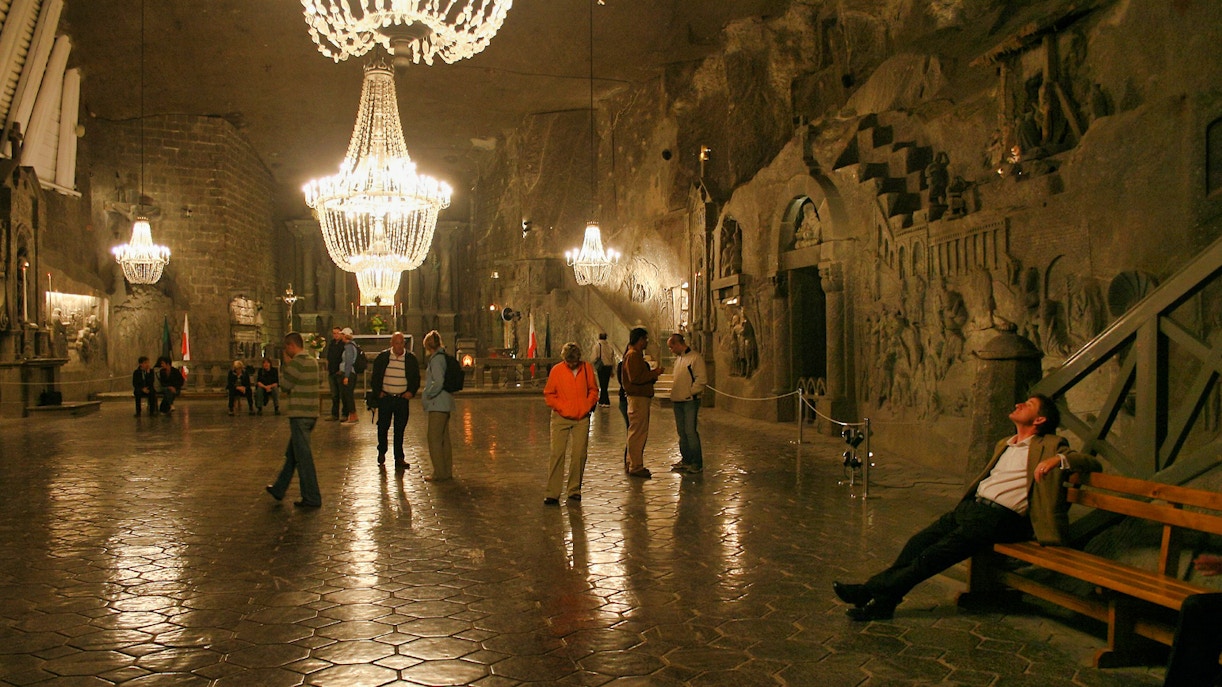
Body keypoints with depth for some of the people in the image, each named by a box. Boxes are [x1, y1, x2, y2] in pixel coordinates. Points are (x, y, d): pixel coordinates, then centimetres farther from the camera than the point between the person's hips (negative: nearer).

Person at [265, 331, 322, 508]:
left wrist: (286, 365, 1)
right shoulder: (312, 361, 11)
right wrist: (290, 393, 9)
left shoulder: (296, 363, -16)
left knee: (303, 456, -3)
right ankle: (279, 489, 32)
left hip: (299, 414, -9)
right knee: (291, 454, 19)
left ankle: (311, 498, 0)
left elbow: (284, 384, -7)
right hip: (311, 413, 9)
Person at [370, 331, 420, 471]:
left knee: (400, 429, 2)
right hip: (385, 398, 0)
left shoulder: (411, 359, 3)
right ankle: (381, 453, 29)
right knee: (383, 426, 7)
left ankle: (399, 458, 7)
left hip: (402, 398, 0)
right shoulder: (382, 357, 1)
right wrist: (377, 392, -1)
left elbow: (416, 378, 11)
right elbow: (375, 377, 7)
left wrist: (411, 391, -3)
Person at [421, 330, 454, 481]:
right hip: (445, 403, 9)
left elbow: (438, 382, -25)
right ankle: (447, 471, 22)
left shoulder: (436, 359, -15)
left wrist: (428, 394, -11)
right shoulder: (443, 357, 12)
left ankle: (439, 473, 0)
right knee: (444, 438, 15)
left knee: (434, 439, -3)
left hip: (437, 405, -9)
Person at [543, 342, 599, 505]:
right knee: (557, 454, -6)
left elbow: (593, 389, 12)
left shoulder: (587, 368, 1)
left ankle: (574, 490, 16)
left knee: (579, 454, 3)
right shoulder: (556, 370, -5)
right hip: (561, 418, -2)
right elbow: (548, 394, 2)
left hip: (582, 419, 2)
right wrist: (560, 407, -8)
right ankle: (552, 493, -4)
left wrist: (589, 405, -2)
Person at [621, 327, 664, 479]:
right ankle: (635, 467, -3)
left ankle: (633, 464, 22)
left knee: (639, 433, 15)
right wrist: (654, 373, -16)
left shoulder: (637, 355, 20)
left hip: (642, 397, 11)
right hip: (637, 397, -11)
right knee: (638, 433, -7)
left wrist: (653, 375, 11)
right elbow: (635, 378, -24)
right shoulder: (632, 355, -15)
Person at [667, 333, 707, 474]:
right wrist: (673, 394, 15)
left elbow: (702, 379, -14)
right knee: (681, 431, 11)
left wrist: (690, 393, -12)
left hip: (690, 401, -8)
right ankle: (686, 460, 20)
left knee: (690, 431, -9)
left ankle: (697, 464, -4)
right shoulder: (678, 359, 17)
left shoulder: (695, 358, -10)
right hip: (678, 401, 8)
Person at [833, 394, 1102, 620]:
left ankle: (882, 594, -16)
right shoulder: (1004, 445, 27)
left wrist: (1059, 459, -21)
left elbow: (1092, 462, -3)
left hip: (999, 518, -7)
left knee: (936, 553, -19)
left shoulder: (1048, 446, 5)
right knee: (920, 541, -9)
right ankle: (875, 590, -10)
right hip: (972, 505, 7)